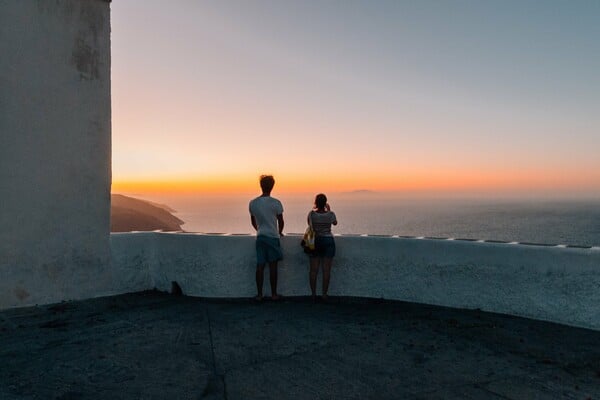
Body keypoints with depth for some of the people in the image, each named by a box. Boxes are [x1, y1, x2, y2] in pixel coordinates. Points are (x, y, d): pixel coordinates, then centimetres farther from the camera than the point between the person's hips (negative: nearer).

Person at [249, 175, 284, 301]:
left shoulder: (253, 203, 3)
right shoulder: (276, 203, -9)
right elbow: (281, 221, -1)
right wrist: (280, 232, 18)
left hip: (260, 237, 3)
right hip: (272, 236, -3)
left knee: (260, 266, 6)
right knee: (273, 266, 4)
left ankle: (259, 294, 9)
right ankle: (274, 294, 11)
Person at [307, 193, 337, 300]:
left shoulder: (311, 214, -7)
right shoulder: (330, 214, -8)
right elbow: (335, 223, 14)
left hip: (315, 242, 1)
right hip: (328, 241, -1)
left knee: (313, 270, 6)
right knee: (326, 270, 3)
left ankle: (313, 294, 9)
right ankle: (324, 294, 5)